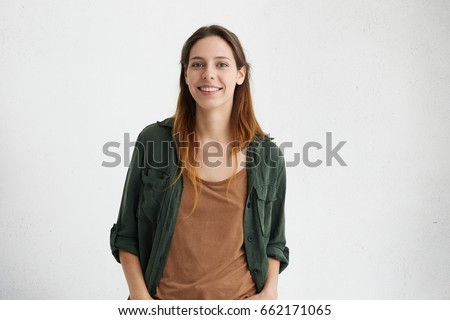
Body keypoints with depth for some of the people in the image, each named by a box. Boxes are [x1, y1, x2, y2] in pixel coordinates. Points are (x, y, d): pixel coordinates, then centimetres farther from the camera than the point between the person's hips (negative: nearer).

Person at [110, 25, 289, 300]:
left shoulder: (268, 156, -6)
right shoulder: (153, 141, -9)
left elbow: (273, 241, 5)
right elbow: (127, 233, -1)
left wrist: (270, 291, -10)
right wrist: (140, 295, -10)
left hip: (240, 298, 1)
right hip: (165, 297, 0)